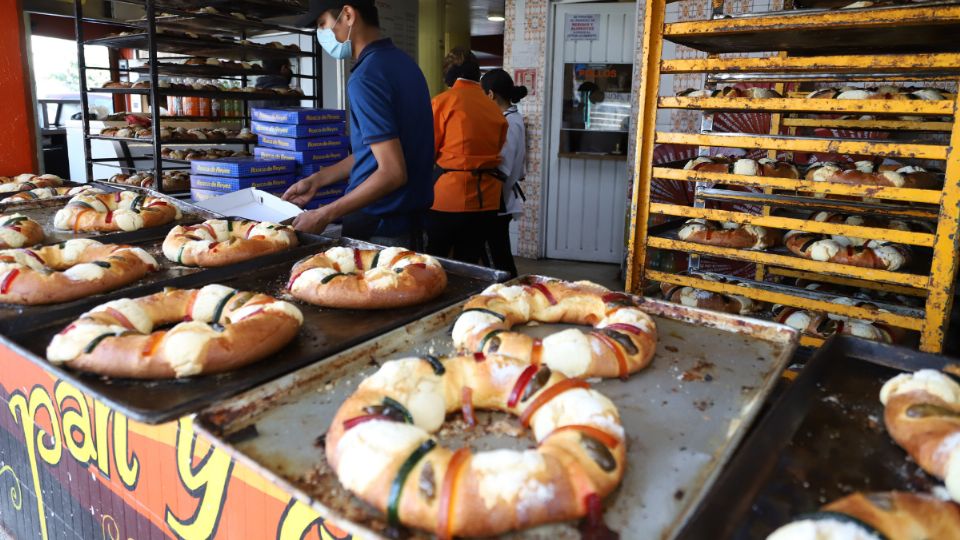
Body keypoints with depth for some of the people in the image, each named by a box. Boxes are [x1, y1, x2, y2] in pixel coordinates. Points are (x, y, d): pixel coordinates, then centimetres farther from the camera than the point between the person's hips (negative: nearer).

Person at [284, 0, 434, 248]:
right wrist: (317, 179, 15)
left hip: (380, 230, -8)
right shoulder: (402, 62, 8)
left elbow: (392, 173, -24)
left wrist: (325, 216, -17)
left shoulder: (365, 77, -19)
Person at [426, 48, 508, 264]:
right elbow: (497, 148, 11)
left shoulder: (443, 101, -6)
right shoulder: (494, 108, 7)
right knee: (469, 265, 13)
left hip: (448, 197, -4)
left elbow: (427, 151, -2)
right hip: (486, 200, 5)